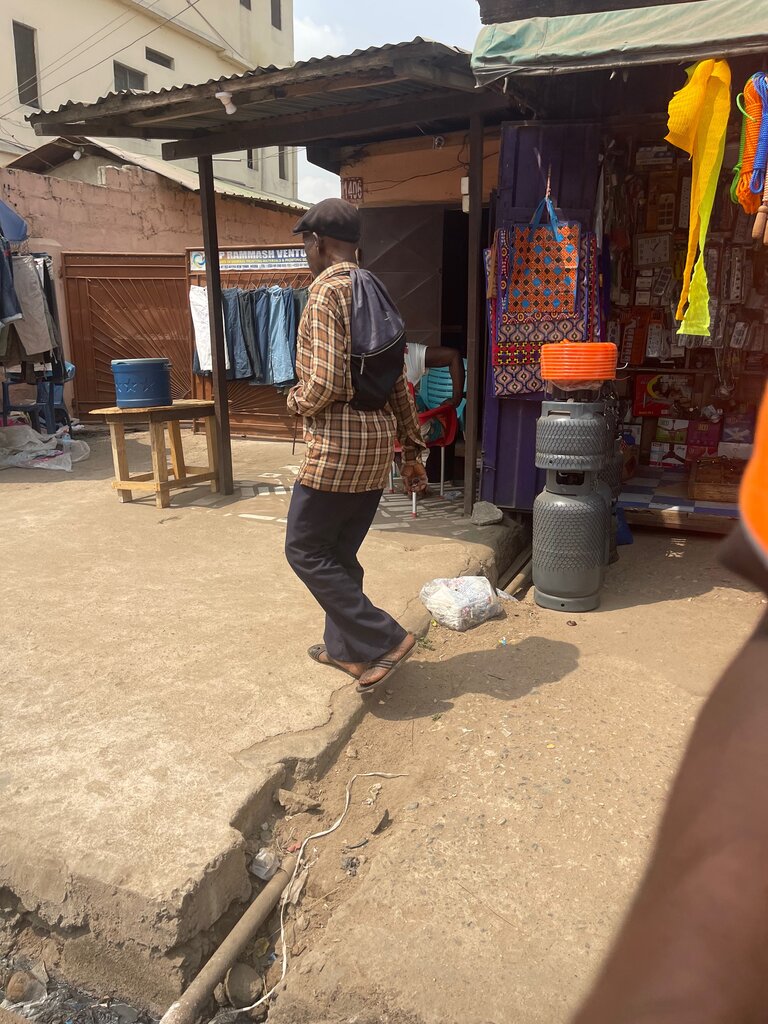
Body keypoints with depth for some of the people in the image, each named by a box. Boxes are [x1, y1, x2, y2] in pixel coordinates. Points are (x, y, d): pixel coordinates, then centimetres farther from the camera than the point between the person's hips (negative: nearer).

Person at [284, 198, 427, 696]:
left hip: (339, 444, -9)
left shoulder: (326, 292, -12)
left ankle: (383, 640, 3)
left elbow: (325, 383, -22)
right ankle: (345, 646, 29)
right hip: (379, 440, 9)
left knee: (305, 550, 3)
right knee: (339, 552, 18)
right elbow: (400, 384, 15)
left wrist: (297, 401, 0)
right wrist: (412, 451, 18)